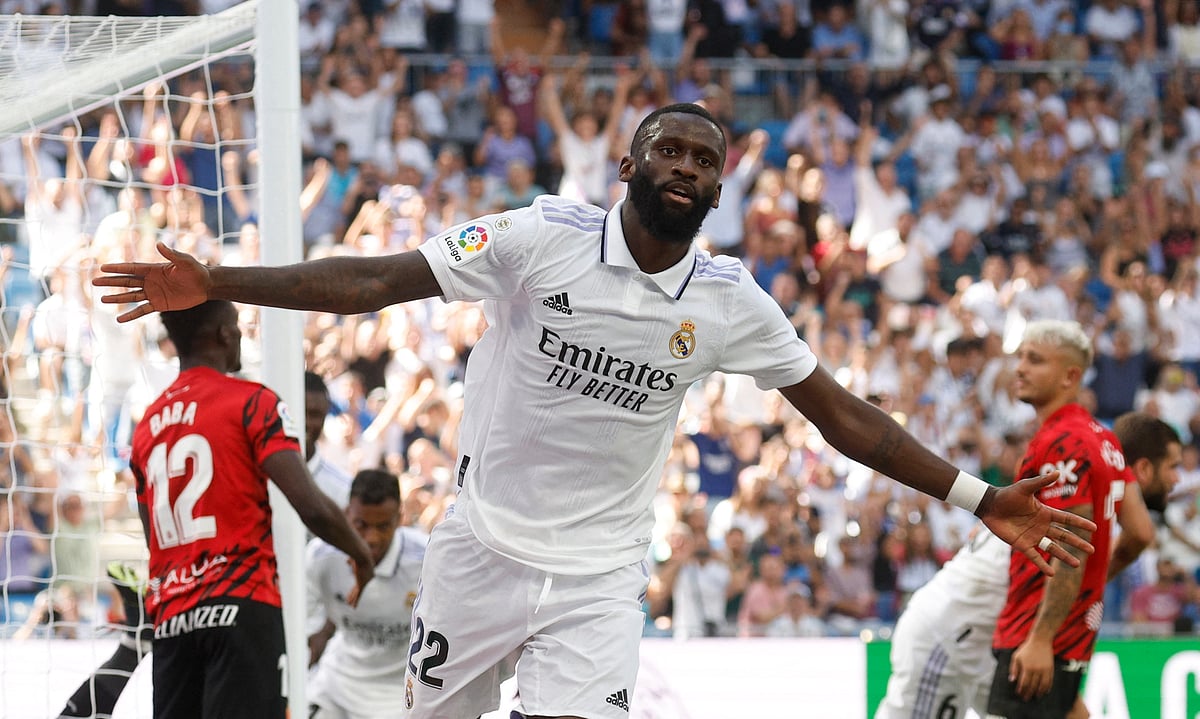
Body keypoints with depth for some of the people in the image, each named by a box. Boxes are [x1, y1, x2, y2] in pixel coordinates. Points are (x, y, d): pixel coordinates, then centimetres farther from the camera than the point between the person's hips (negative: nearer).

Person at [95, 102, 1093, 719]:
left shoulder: (730, 301, -2)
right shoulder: (544, 238, -10)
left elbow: (841, 413, 3)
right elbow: (378, 281, -10)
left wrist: (976, 498, -2)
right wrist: (214, 285, -17)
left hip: (599, 575, 0)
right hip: (481, 553, 0)